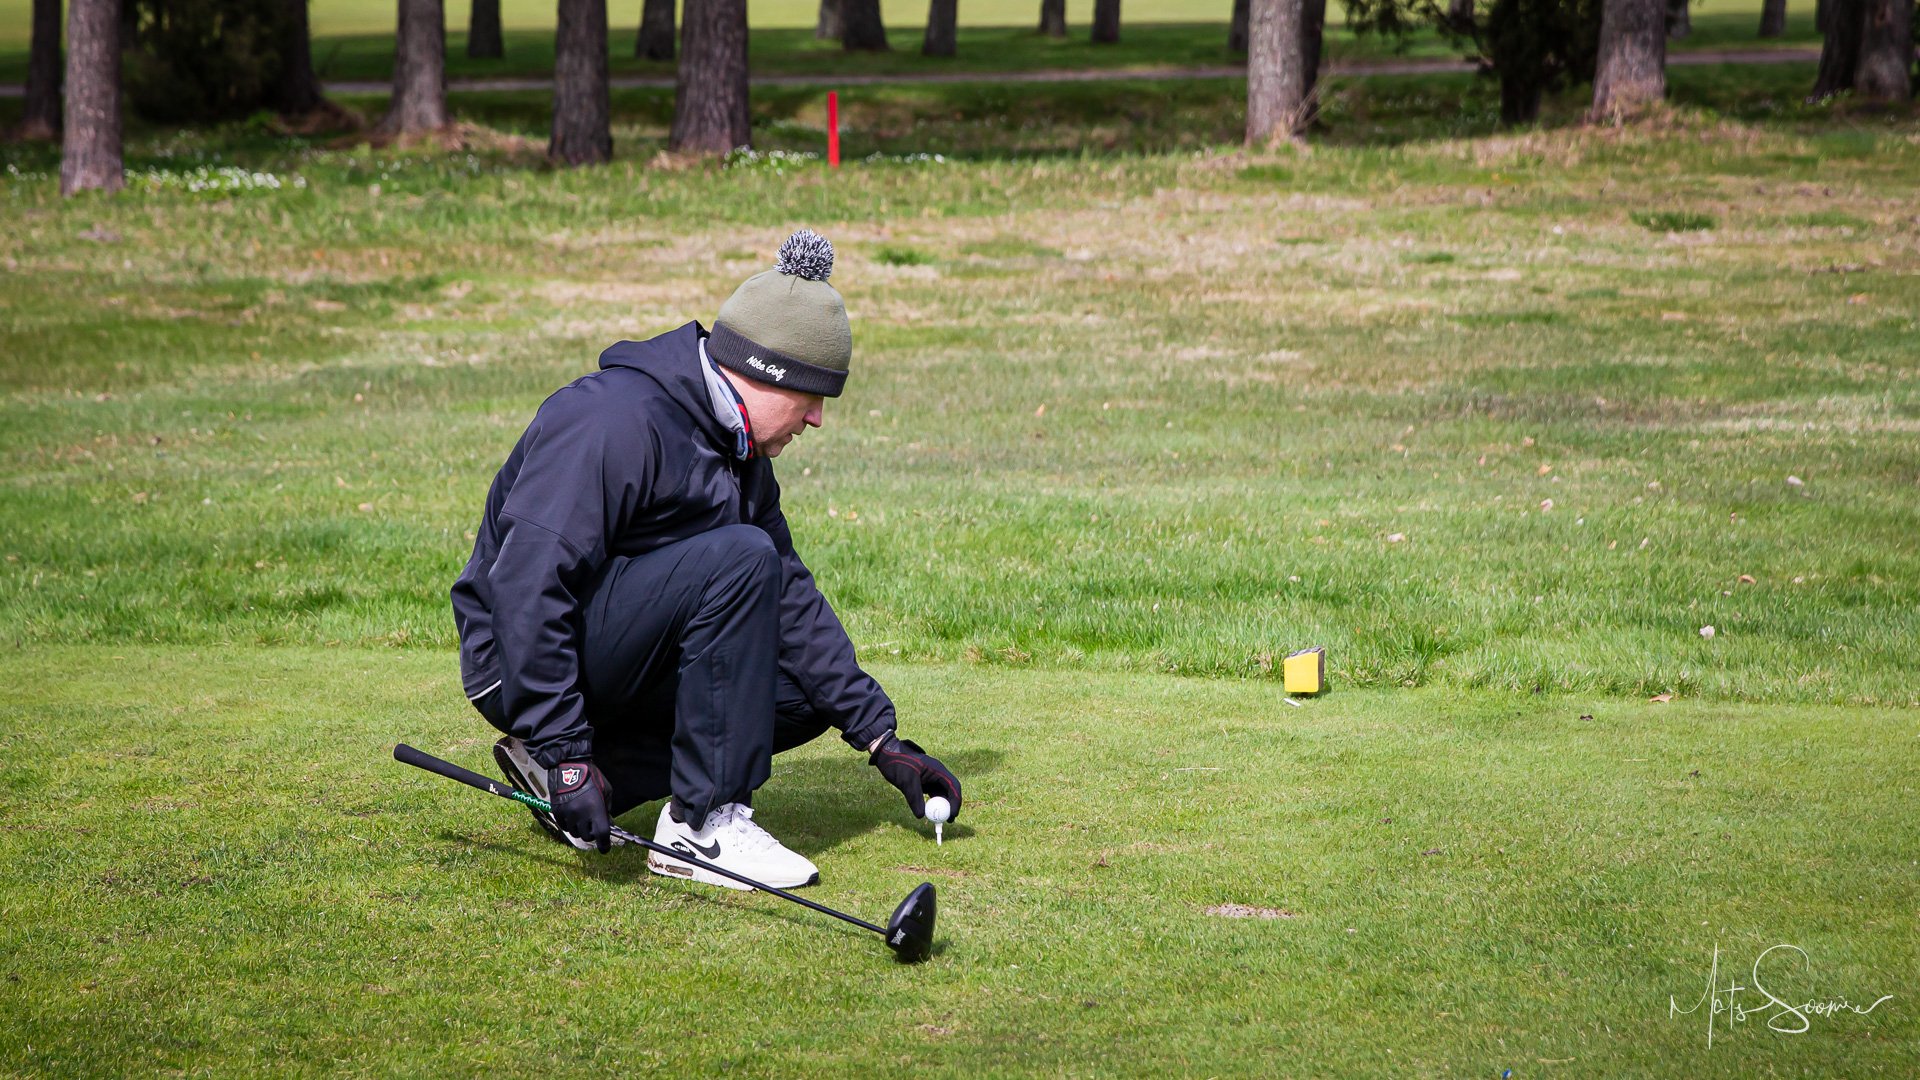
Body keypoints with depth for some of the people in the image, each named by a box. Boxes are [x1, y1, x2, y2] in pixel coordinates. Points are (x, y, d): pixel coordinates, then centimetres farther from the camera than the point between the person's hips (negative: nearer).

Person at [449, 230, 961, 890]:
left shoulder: (740, 451, 8)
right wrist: (565, 755, -33)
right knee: (740, 558, -26)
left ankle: (583, 771, 0)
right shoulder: (616, 419, -22)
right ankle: (699, 824, -22)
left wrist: (882, 738, 9)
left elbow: (790, 598, 13)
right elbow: (527, 584, -29)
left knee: (809, 692, -1)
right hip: (518, 659, -10)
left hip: (616, 662, 10)